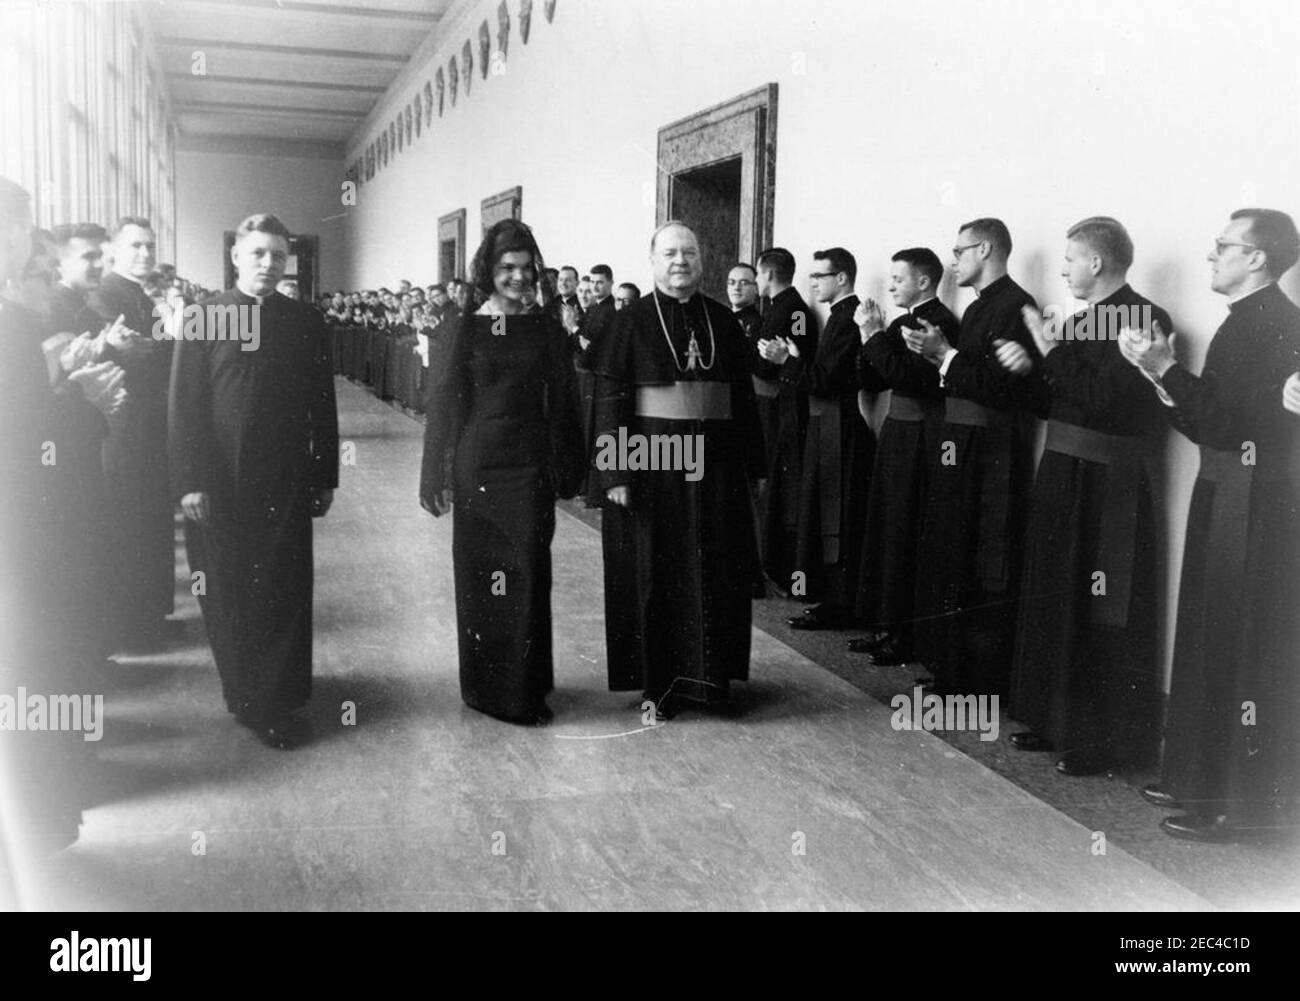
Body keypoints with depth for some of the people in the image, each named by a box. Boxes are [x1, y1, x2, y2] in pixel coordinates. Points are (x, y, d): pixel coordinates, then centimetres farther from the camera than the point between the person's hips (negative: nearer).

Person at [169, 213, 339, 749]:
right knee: (227, 597, 8)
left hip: (286, 484, 1)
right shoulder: (203, 318, 0)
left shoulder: (307, 322, 5)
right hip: (219, 484, -1)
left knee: (286, 595, 3)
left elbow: (322, 404, 6)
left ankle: (280, 705, 14)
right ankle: (243, 693, 25)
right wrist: (190, 483, -8)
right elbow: (183, 406, -3)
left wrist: (325, 478, 4)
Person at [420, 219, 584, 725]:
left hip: (531, 467, 1)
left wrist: (567, 471, 4)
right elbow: (444, 404, 1)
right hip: (477, 464, -1)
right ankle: (485, 684, 17)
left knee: (528, 574, 2)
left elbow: (561, 403, 8)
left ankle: (525, 687, 13)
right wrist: (436, 477, -2)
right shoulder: (466, 329, 1)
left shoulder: (546, 329, 6)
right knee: (479, 575, 5)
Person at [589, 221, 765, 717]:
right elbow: (610, 398, -6)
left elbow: (743, 395, 8)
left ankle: (709, 673, 22)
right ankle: (657, 680, 16)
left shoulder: (722, 320, 7)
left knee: (714, 571, 8)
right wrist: (615, 473, -13)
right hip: (652, 462, -3)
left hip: (713, 462, 3)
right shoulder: (632, 321, -2)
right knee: (654, 571, 4)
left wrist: (750, 463, 5)